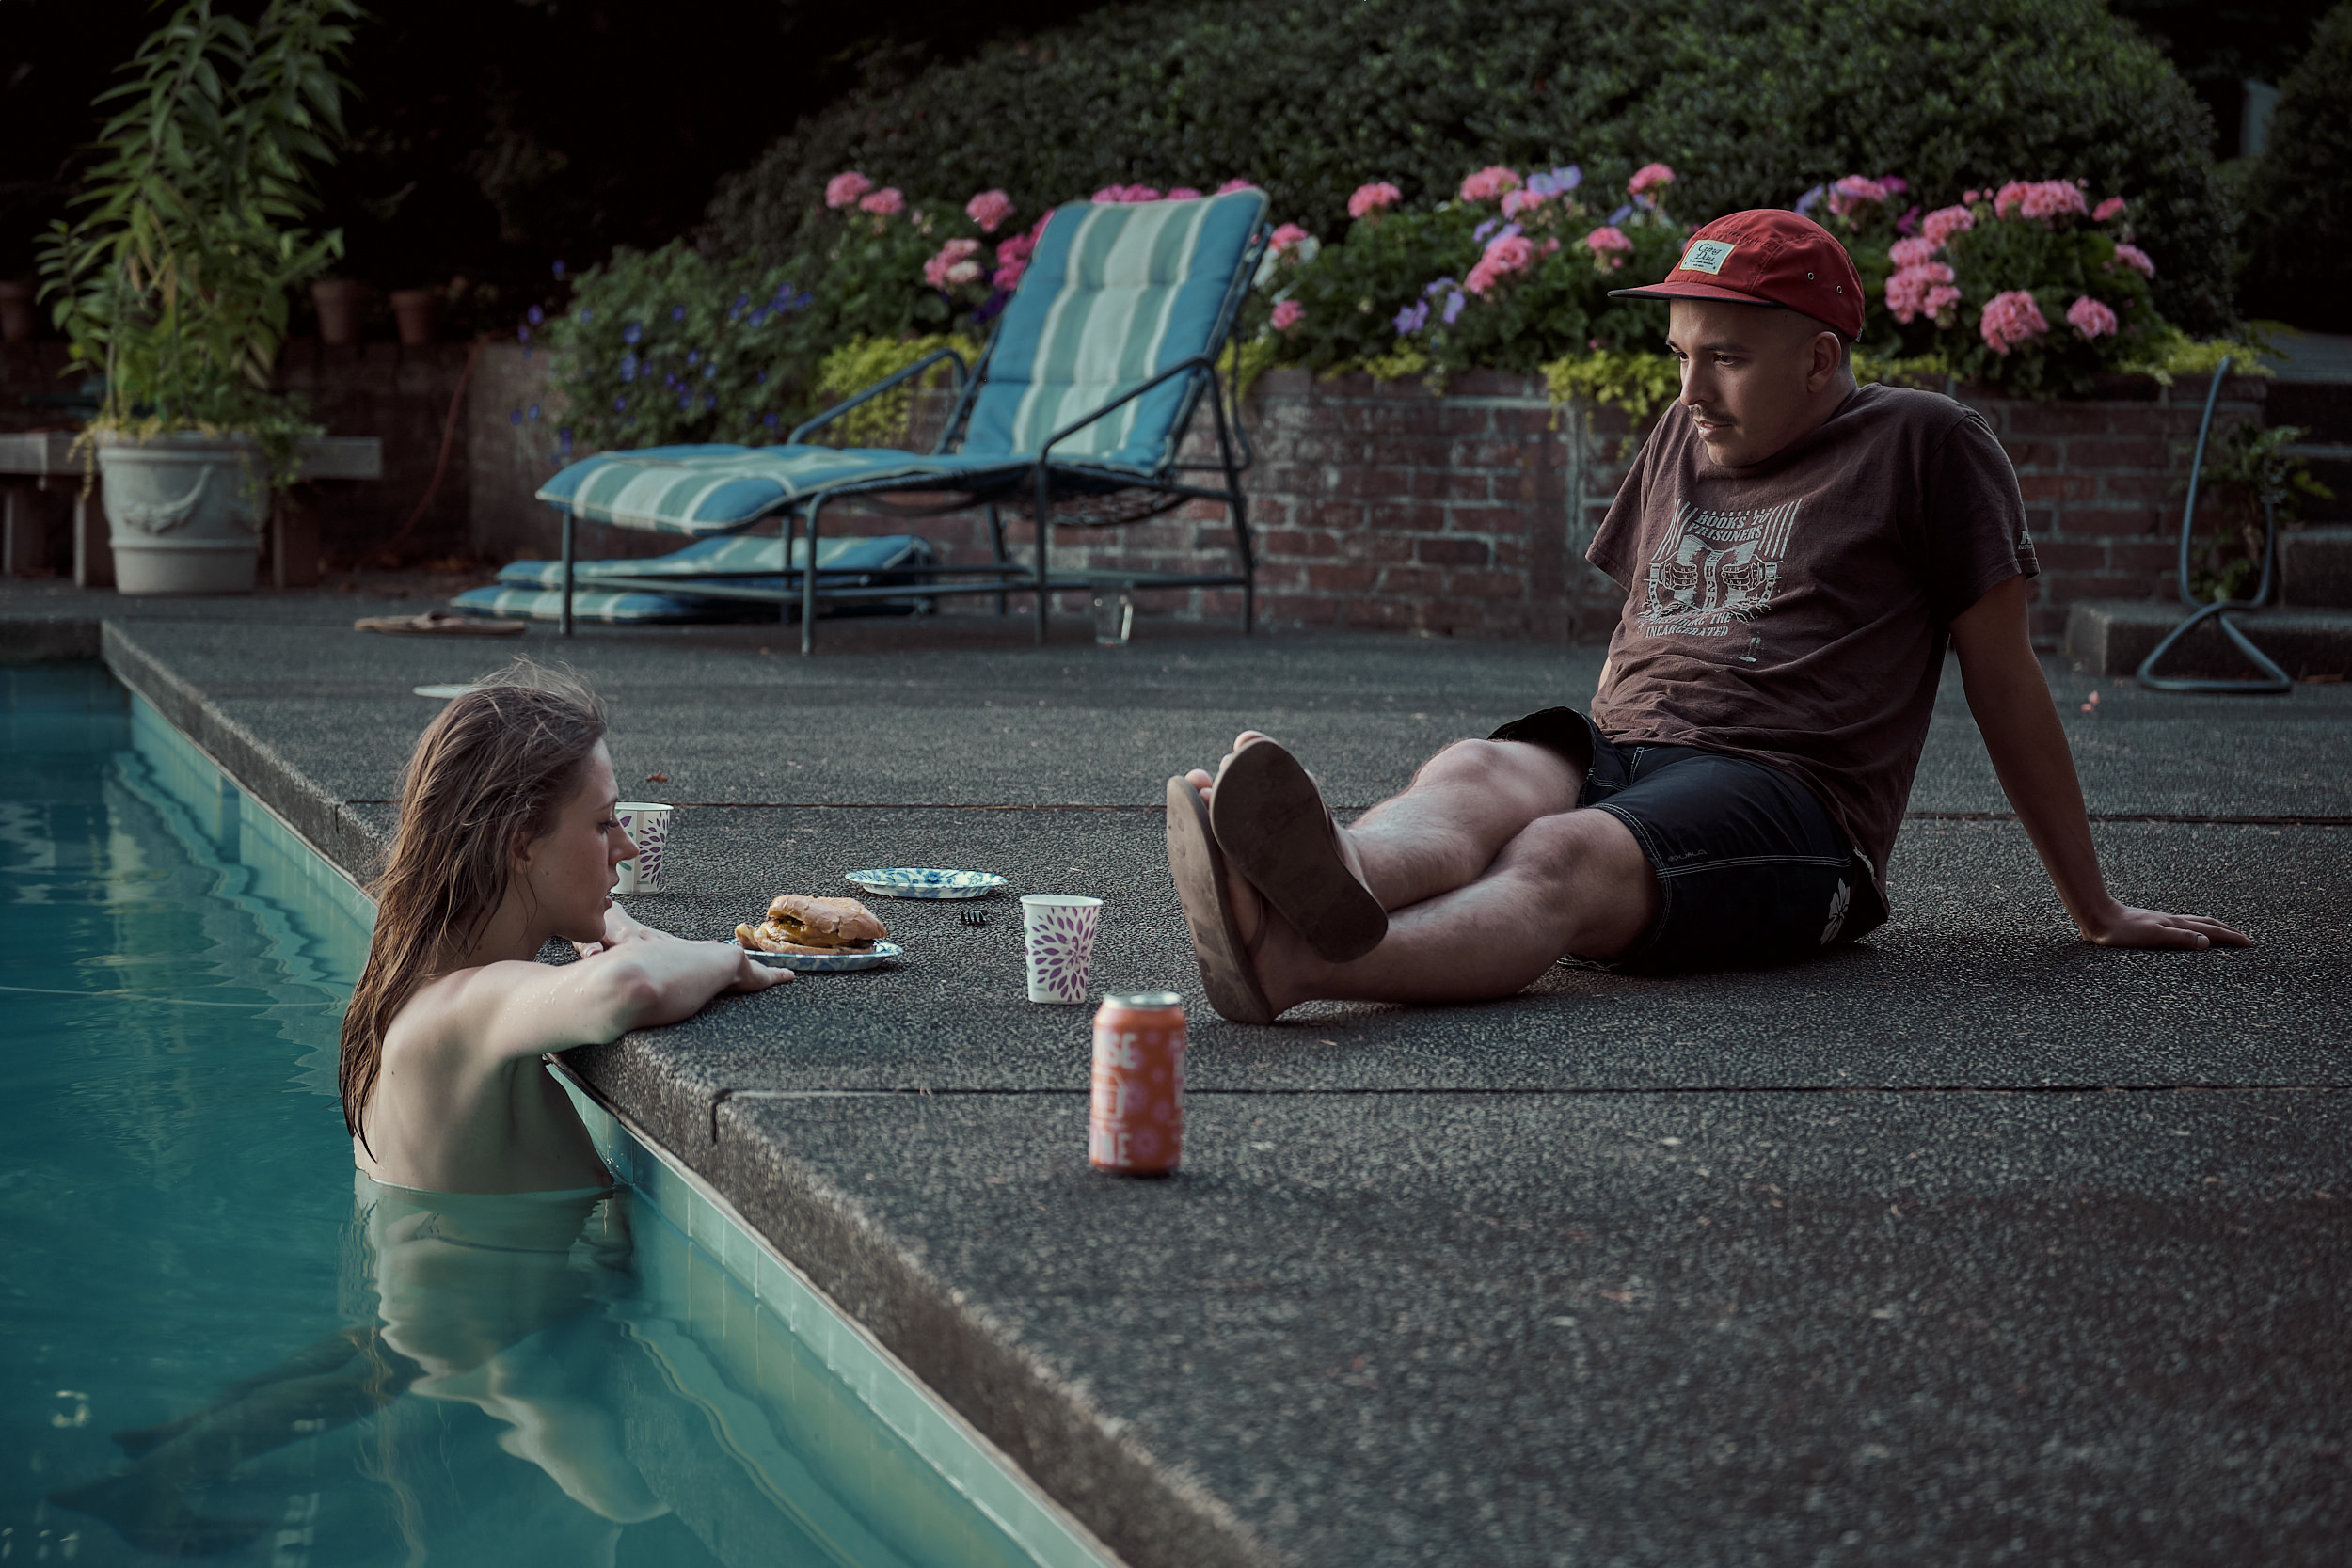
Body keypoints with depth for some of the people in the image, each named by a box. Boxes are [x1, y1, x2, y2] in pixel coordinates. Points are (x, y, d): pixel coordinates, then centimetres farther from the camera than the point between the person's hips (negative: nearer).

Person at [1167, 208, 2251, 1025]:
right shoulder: (1685, 438, 26)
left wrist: (2096, 910, 14)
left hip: (1786, 799, -5)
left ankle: (1294, 958, -68)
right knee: (1470, 776, -31)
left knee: (1561, 858, -37)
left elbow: (2002, 678, 10)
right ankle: (1314, 888, -68)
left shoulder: (1923, 447, 8)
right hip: (1613, 756, 5)